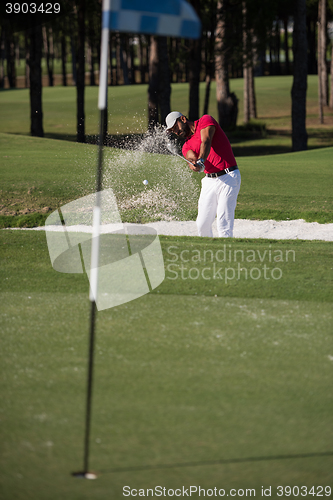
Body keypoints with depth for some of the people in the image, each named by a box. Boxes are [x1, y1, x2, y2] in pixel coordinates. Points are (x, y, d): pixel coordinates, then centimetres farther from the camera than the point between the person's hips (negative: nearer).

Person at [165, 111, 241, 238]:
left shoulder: (206, 120, 1)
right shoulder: (187, 146, 14)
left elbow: (206, 142, -17)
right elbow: (192, 158, -9)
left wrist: (201, 161, -34)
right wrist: (193, 164, -34)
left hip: (228, 178, -6)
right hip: (209, 180, 6)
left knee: (223, 223, -15)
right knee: (202, 224, 3)